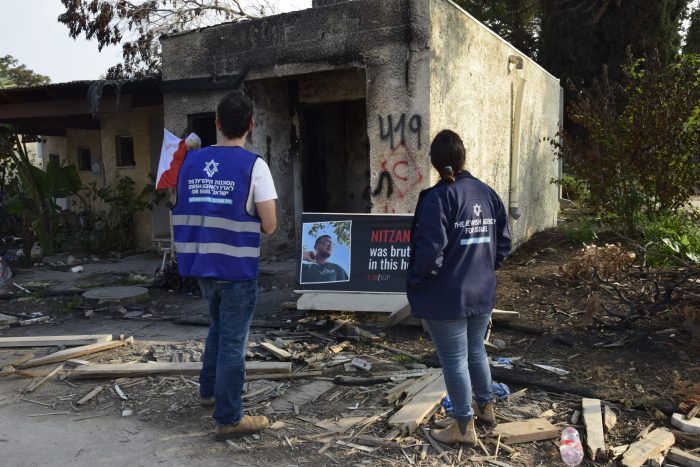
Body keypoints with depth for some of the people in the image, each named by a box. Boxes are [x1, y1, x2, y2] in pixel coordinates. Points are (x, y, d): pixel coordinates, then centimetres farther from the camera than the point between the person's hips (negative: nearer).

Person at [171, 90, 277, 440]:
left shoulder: (190, 162, 4)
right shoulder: (253, 165, -12)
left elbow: (183, 212, 15)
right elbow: (270, 226, -12)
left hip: (200, 264, 6)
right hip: (237, 267, -6)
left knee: (218, 327, 27)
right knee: (233, 340, 4)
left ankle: (208, 390, 41)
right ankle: (229, 419, 14)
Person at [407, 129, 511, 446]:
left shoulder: (438, 198, -19)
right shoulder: (487, 193, 3)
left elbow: (430, 252, -24)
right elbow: (504, 243, 8)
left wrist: (415, 282, -8)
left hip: (446, 297, -7)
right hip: (482, 292, 7)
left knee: (454, 361, 6)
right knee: (476, 352, 24)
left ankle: (463, 427, 20)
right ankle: (485, 408, 42)